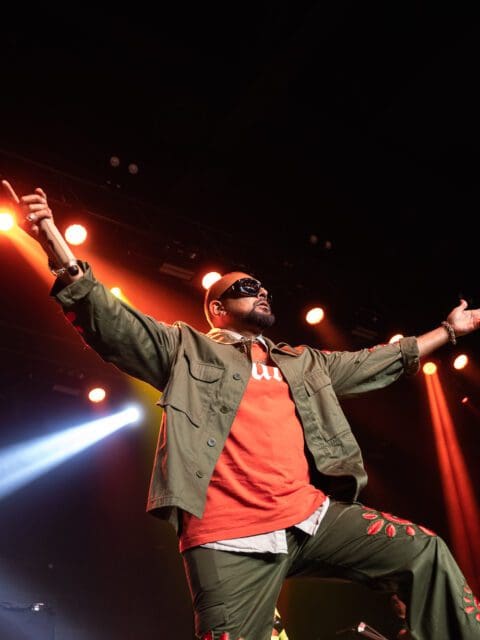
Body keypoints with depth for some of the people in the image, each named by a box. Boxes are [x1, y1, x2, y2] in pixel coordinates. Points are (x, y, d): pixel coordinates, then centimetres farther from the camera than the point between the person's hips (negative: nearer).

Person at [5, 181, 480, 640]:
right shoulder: (190, 350, 10)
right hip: (232, 539, -4)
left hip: (314, 516, 5)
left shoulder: (306, 363, 24)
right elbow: (110, 323, 0)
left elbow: (378, 363, 32)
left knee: (425, 553, -2)